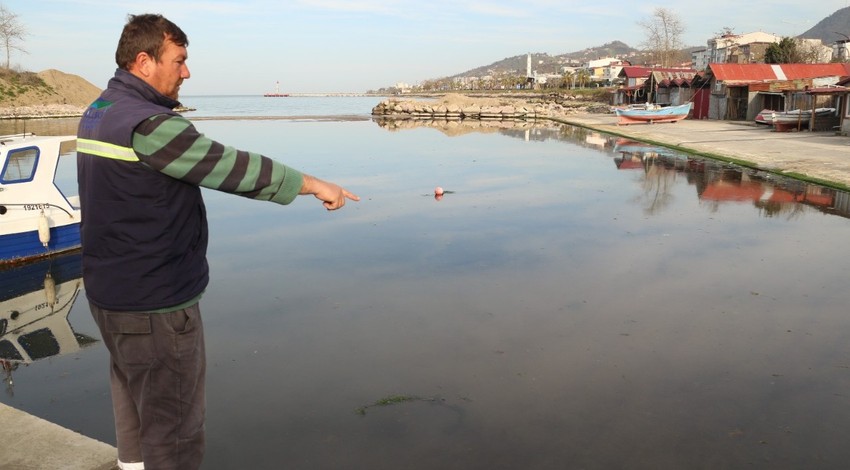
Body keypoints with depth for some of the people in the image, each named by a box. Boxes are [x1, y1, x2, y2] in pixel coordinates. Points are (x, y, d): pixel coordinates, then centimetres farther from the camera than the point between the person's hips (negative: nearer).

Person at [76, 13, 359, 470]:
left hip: (108, 291, 10)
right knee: (174, 430, 4)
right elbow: (231, 166, -23)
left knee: (132, 402, 25)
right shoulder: (147, 123, -23)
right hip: (155, 305, -10)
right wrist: (312, 184, -15)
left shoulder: (96, 114, 9)